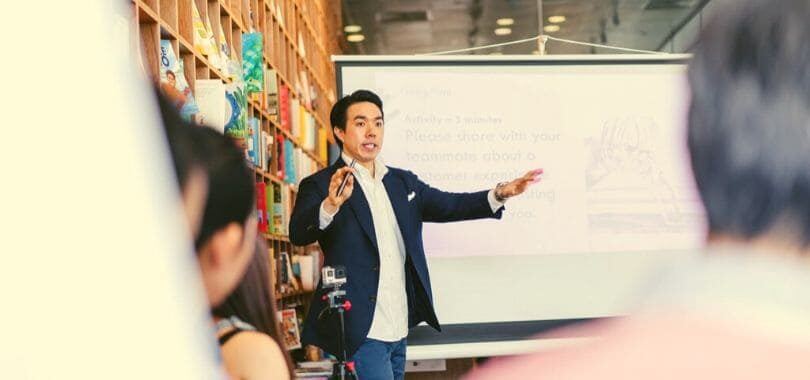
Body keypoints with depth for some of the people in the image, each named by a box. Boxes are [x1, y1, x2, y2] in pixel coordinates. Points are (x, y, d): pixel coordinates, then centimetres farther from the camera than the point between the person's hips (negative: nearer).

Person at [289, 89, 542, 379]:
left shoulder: (403, 182, 13)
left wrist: (500, 193, -8)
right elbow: (299, 233, -21)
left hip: (399, 332, 7)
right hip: (361, 333, -6)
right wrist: (331, 204, -42)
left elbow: (449, 205, 8)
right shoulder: (320, 186, -6)